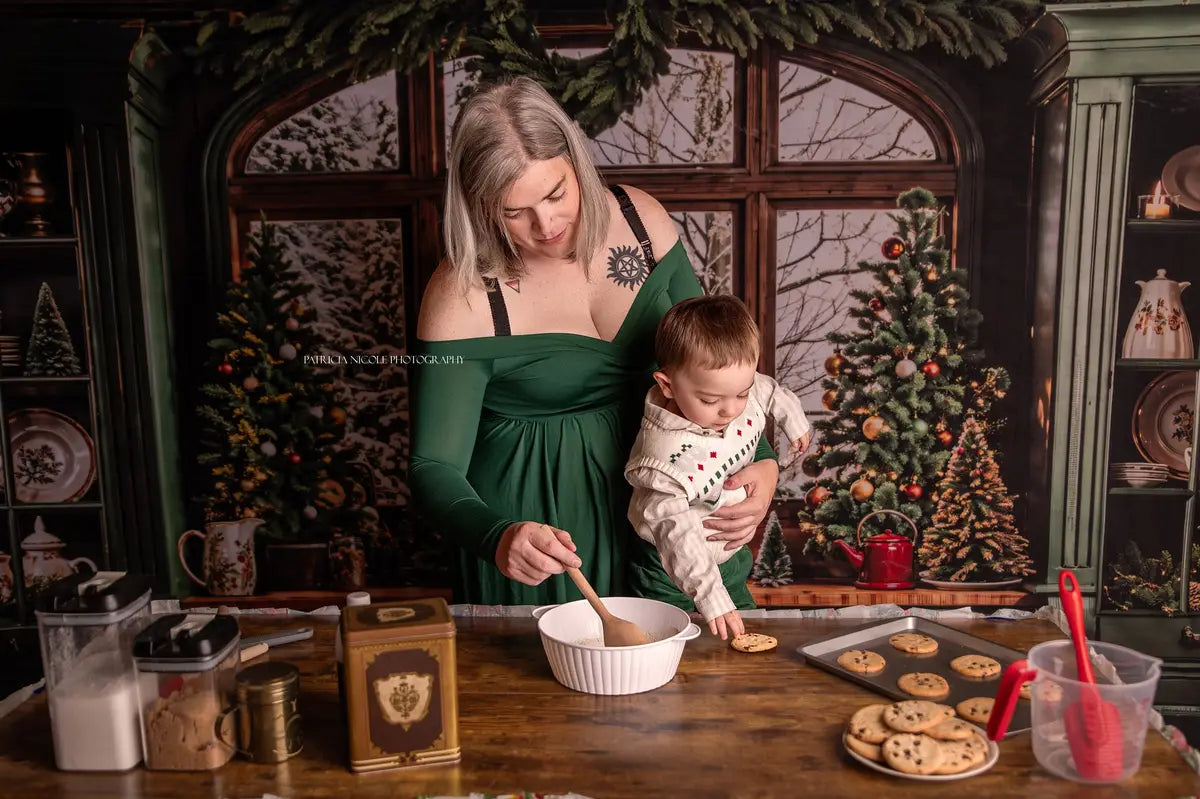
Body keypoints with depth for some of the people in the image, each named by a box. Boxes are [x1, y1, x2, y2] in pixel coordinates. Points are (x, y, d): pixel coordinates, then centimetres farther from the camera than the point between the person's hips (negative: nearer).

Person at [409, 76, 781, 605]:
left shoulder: (641, 220, -9)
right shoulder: (464, 295, -21)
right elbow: (434, 467, -18)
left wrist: (761, 462, -14)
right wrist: (498, 539, -38)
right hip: (534, 522, -3)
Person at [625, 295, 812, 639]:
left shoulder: (744, 390, -16)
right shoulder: (668, 454, -37)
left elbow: (772, 392, 9)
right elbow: (676, 531, -38)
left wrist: (796, 423, 23)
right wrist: (710, 596, -42)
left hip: (733, 558, 7)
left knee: (749, 636, 25)